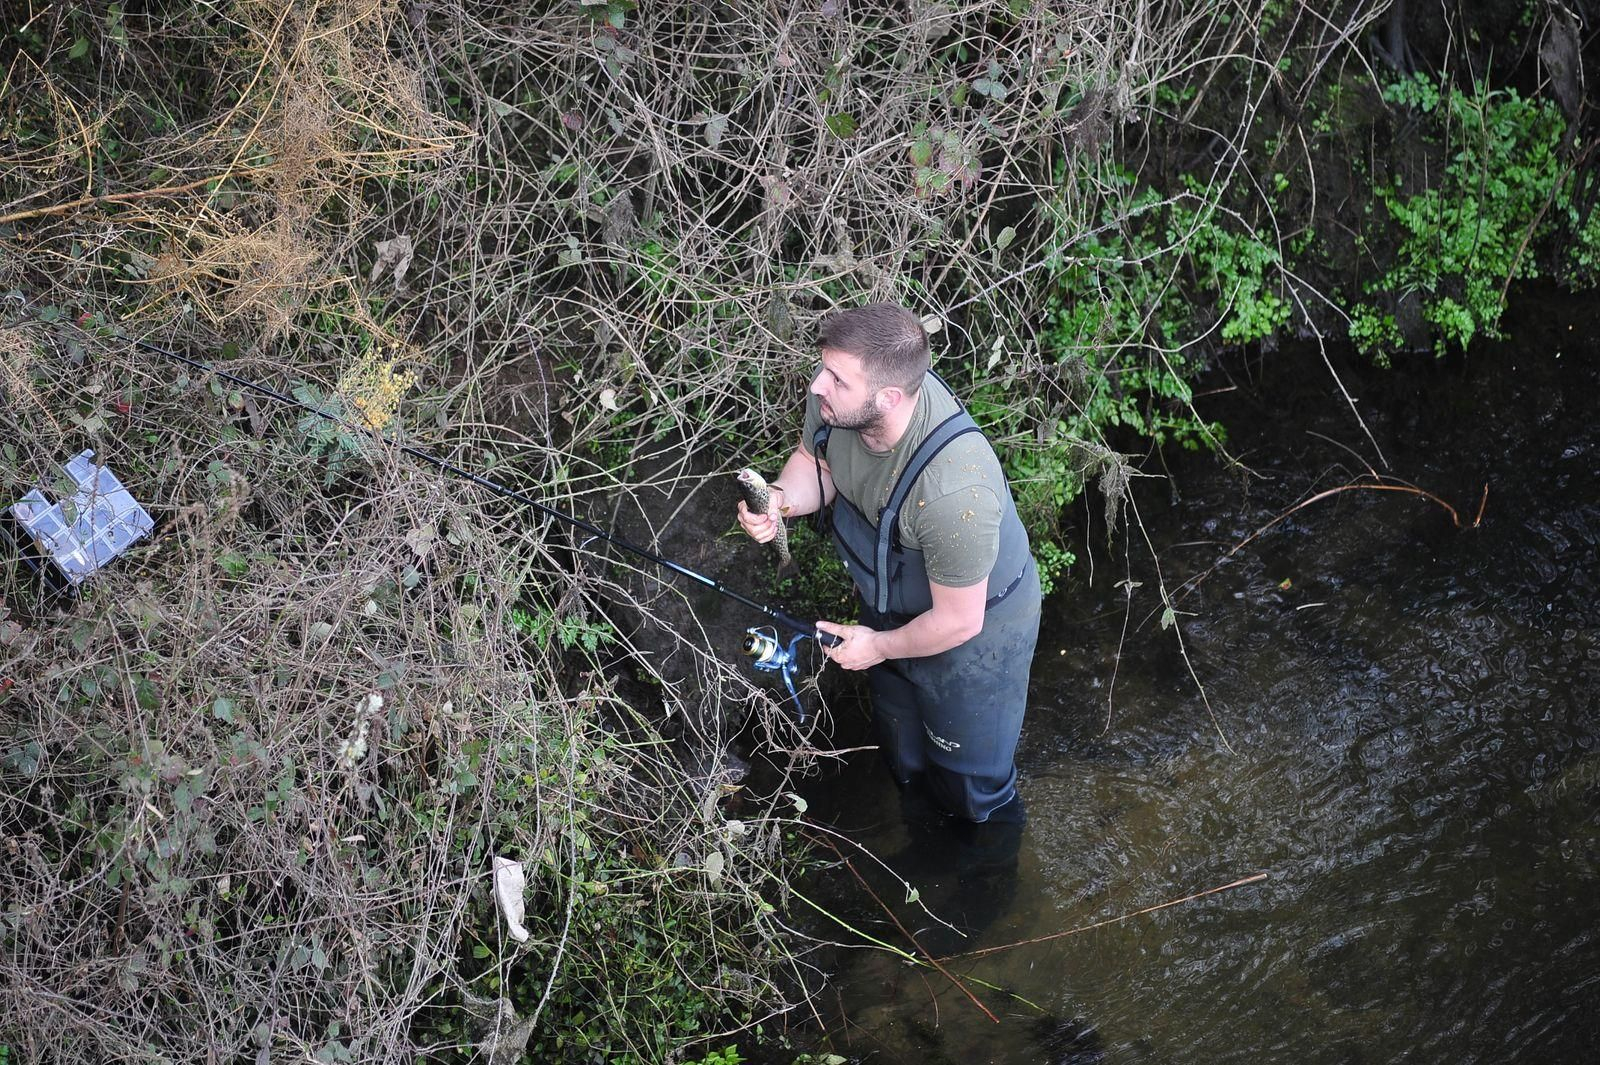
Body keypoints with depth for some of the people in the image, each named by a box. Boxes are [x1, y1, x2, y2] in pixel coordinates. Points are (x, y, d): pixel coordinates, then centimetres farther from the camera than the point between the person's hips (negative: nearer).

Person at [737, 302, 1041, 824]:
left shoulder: (954, 490, -47)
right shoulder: (835, 398, -27)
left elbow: (958, 621, -31)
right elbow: (814, 460, -2)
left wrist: (880, 646, -14)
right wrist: (781, 500, -24)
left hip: (977, 623, -7)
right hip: (891, 603, 7)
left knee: (969, 772, 20)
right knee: (900, 739, 34)